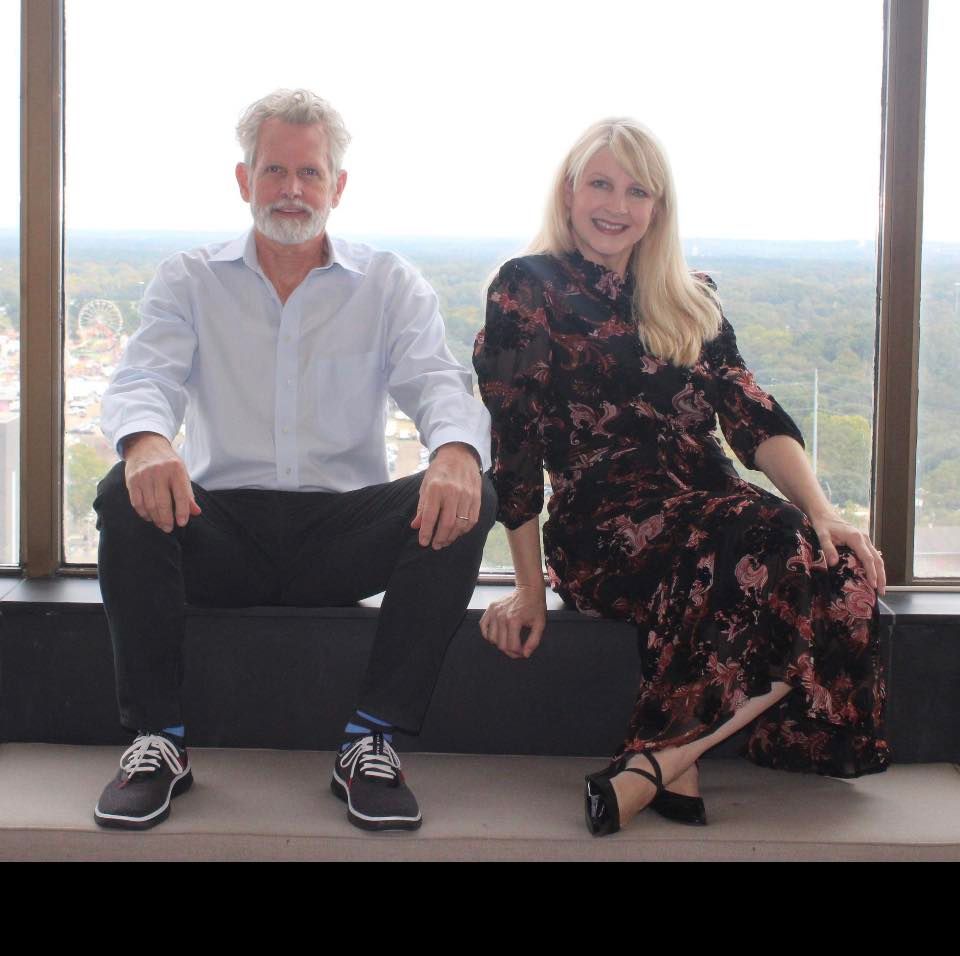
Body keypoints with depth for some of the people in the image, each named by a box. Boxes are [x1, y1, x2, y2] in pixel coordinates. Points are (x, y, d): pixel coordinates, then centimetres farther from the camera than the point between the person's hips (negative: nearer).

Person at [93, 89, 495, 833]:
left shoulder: (391, 285, 10)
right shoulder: (190, 281, 10)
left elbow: (437, 381, -5)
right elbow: (144, 379, -5)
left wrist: (457, 447, -32)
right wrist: (145, 438, -32)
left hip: (344, 534, 0)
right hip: (222, 530, 0)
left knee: (469, 500, -26)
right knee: (126, 496, -29)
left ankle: (372, 741, -20)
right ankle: (159, 740, -17)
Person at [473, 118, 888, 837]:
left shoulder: (694, 302, 22)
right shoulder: (526, 291, 7)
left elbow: (753, 416, 9)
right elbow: (514, 445, 0)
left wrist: (821, 509, -9)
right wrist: (530, 587, -5)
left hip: (710, 502, 6)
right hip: (603, 520, -5)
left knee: (841, 572, -27)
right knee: (778, 549, -34)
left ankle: (654, 764, -27)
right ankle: (678, 770, -25)